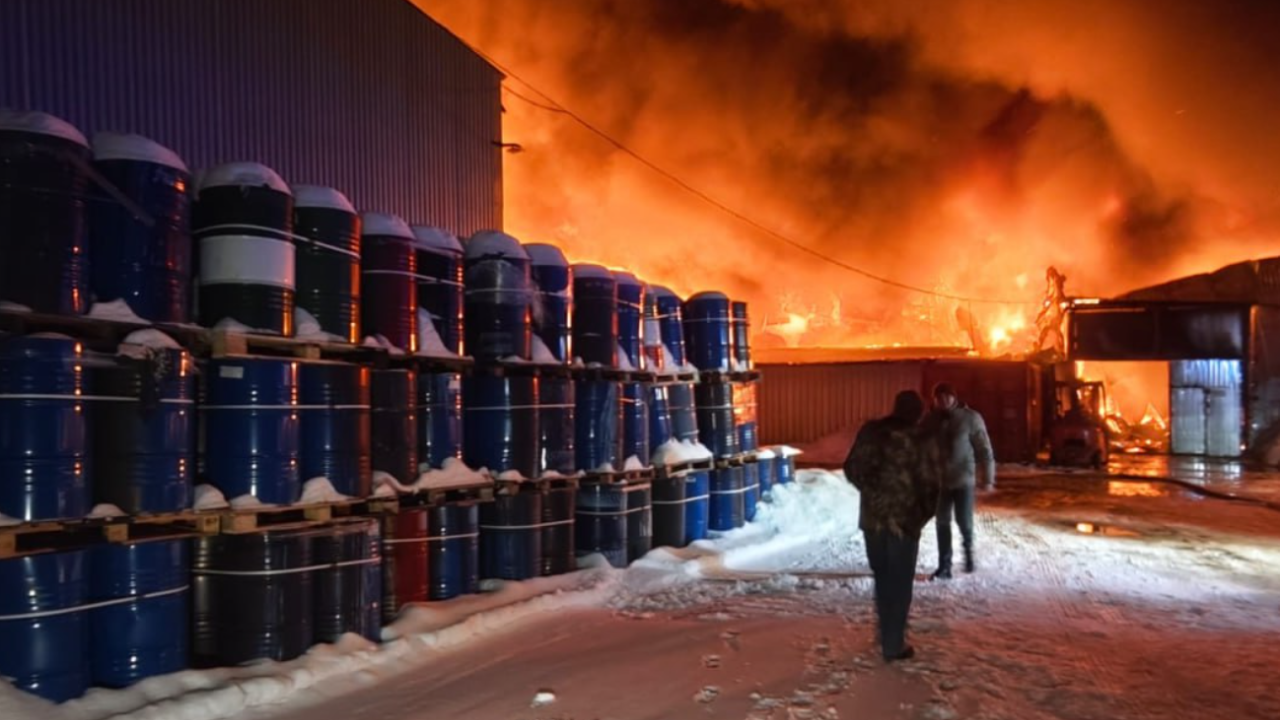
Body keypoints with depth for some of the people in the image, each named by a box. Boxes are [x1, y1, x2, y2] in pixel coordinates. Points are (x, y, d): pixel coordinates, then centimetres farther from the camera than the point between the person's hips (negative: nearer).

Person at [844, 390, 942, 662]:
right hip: (904, 520, -4)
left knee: (882, 577, 19)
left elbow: (852, 469, 6)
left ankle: (887, 634, 31)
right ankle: (894, 645, 10)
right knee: (899, 583, 6)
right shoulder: (922, 442, -10)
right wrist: (923, 516, 6)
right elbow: (930, 485, -11)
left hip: (872, 517, 4)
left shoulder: (870, 432, 2)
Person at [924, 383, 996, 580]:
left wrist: (987, 477, -9)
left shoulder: (970, 418, -9)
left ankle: (968, 550, 28)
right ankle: (944, 566, 14)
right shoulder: (930, 420, 0)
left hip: (964, 478, -3)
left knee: (964, 521, -3)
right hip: (939, 480, 3)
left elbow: (984, 449, -7)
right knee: (942, 523, 5)